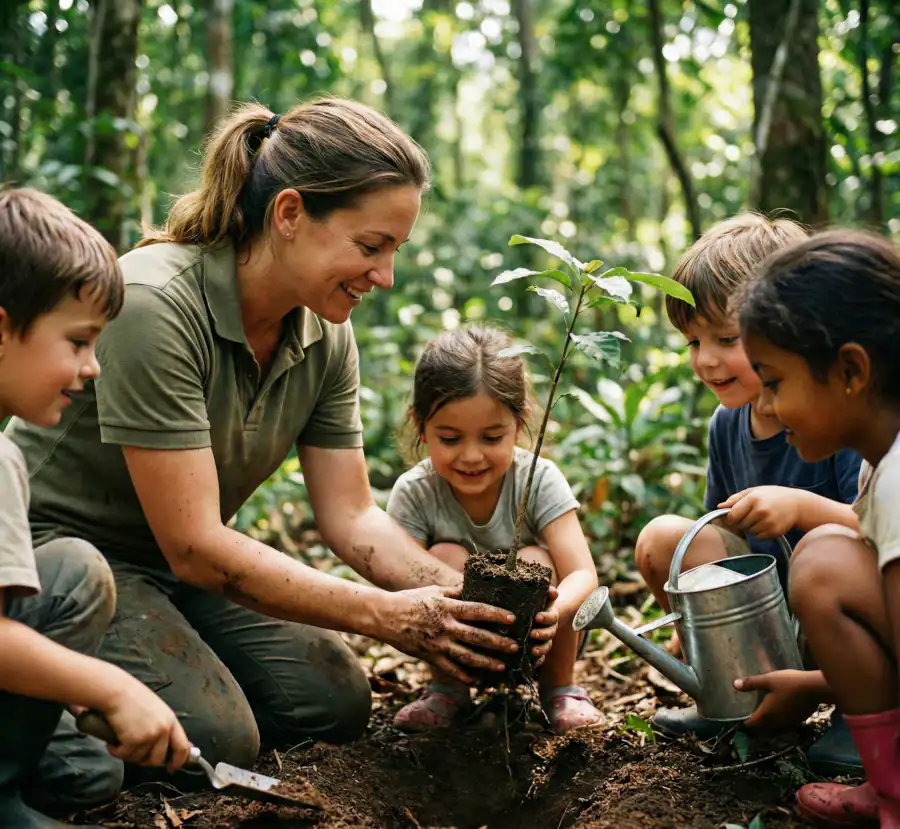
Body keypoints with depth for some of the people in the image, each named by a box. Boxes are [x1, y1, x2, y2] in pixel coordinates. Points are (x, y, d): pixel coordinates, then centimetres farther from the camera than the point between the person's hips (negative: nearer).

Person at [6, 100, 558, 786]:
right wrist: (388, 615, -32)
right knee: (215, 739, -24)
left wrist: (470, 599, -22)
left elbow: (351, 515, -5)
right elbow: (193, 546, -31)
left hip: (181, 562, 7)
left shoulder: (325, 332, -7)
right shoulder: (156, 305, -31)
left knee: (337, 703, -6)